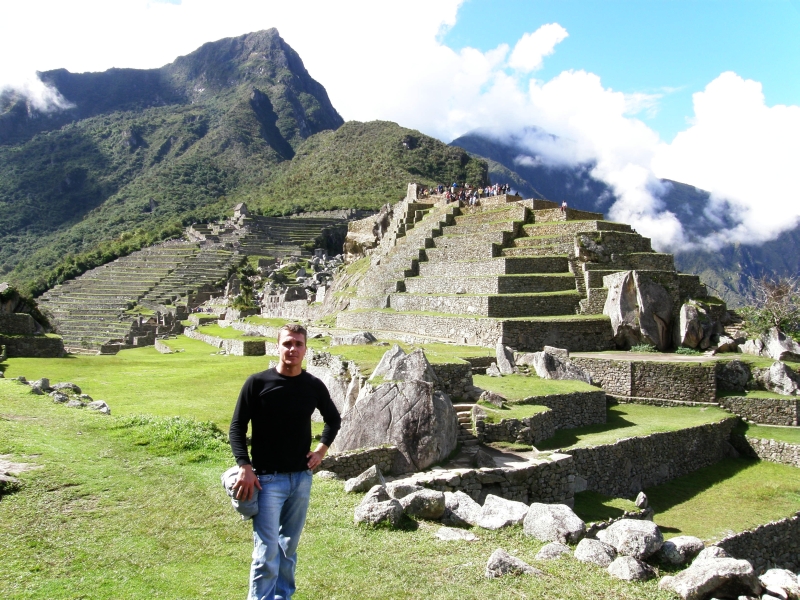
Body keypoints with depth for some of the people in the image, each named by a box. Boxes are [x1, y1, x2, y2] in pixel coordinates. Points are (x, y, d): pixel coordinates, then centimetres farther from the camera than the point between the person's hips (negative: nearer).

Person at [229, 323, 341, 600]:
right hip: (267, 478, -4)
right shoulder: (258, 383, -10)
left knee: (289, 546, 16)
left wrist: (321, 449, 5)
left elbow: (333, 419, 17)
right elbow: (237, 427, -6)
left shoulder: (314, 386, 0)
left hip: (302, 478, 4)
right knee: (267, 551, -6)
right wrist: (245, 467, -15)